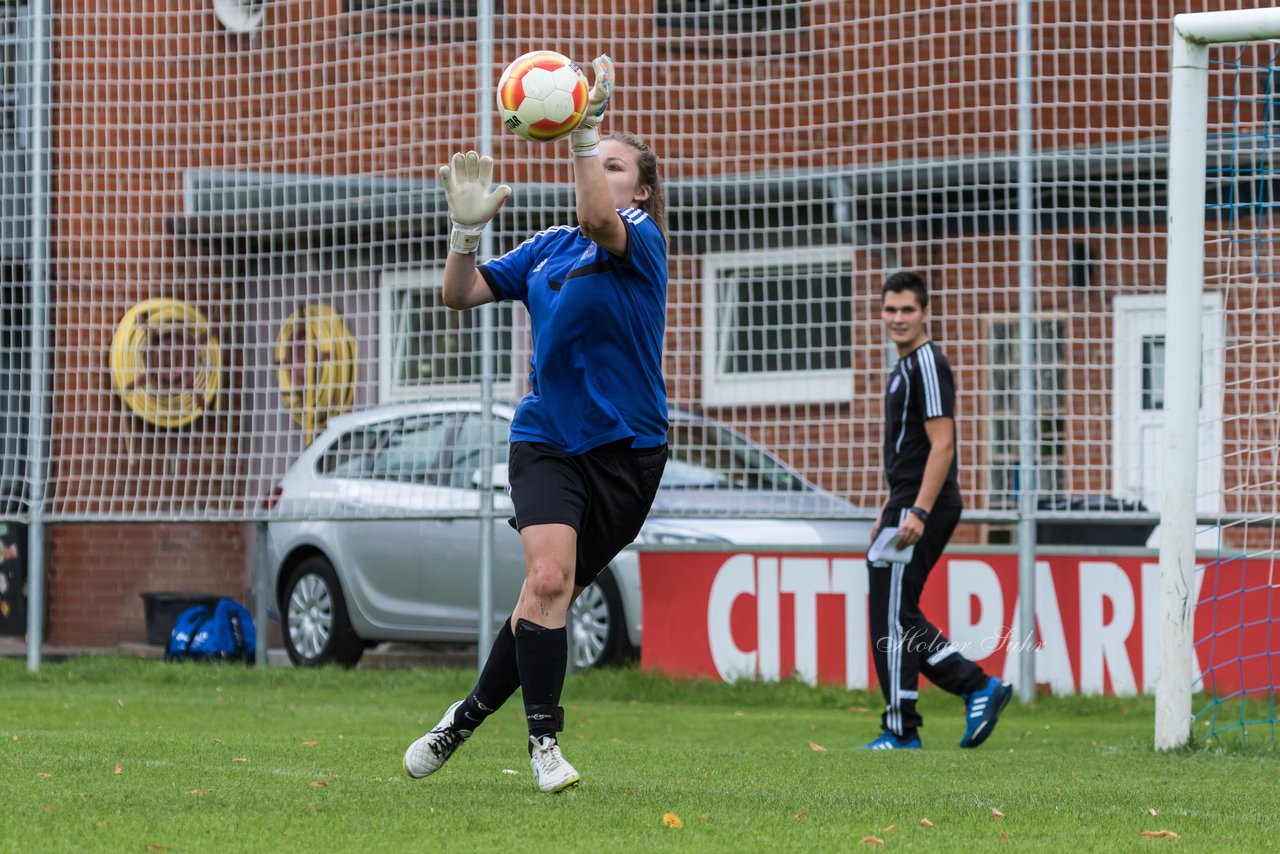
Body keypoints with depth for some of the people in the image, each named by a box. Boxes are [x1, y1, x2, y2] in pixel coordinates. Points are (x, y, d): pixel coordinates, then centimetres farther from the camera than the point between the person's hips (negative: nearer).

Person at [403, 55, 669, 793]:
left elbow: (601, 219, -29)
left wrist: (587, 127, -40)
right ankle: (545, 742, -12)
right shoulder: (548, 248, 10)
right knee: (547, 579, -19)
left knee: (551, 596, 5)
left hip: (625, 448, -2)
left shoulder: (641, 241, -5)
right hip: (546, 440, 2)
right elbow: (461, 294, 8)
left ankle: (468, 716, 23)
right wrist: (468, 227, -9)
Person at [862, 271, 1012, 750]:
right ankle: (978, 688, 11)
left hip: (923, 507, -10)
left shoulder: (927, 364, -11)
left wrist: (917, 512, -25)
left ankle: (900, 731, -3)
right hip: (909, 504, 10)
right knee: (899, 618, 11)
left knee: (893, 619, -7)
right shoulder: (905, 366, 19)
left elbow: (941, 445, -19)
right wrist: (889, 513, 25)